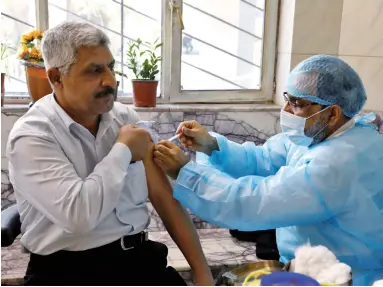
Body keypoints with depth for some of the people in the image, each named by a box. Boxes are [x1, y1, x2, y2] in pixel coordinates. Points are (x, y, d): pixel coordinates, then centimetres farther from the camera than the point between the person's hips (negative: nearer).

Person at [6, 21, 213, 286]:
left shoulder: (126, 118, 6)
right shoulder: (31, 136, -10)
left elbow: (165, 197, 4)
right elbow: (79, 215, -23)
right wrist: (123, 150, -11)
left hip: (138, 256, 4)